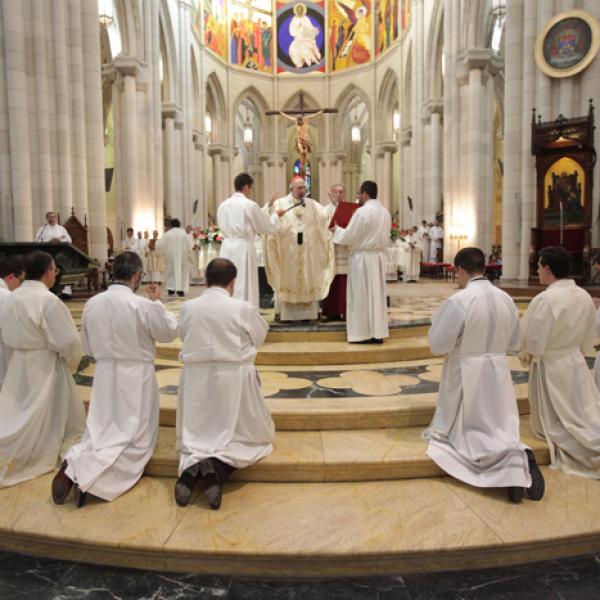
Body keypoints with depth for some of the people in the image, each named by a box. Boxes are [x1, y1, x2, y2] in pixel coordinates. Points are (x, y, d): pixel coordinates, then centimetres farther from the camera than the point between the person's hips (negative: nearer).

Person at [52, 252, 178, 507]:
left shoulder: (92, 303, -2)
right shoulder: (144, 305, -18)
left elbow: (88, 347, 9)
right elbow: (169, 332, -1)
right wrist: (158, 302, 9)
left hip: (104, 375, 5)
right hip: (136, 376, -5)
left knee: (101, 432, 17)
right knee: (133, 437, 5)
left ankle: (76, 462, -11)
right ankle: (85, 473, -16)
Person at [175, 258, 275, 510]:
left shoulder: (188, 307, -3)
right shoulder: (244, 308, -11)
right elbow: (260, 336, 5)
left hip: (196, 380, 3)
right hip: (233, 379, -3)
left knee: (199, 436, 22)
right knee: (250, 435, 13)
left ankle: (192, 466, -11)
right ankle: (217, 467, -14)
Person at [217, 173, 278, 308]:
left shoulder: (223, 205, 9)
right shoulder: (250, 205, -8)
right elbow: (267, 227, -1)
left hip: (227, 247, 6)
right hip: (243, 248, -6)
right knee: (245, 286, -1)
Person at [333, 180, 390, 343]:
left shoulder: (362, 211, -14)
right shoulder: (385, 212, 10)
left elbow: (349, 236, -12)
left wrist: (337, 229, 5)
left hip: (362, 257, -7)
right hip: (379, 257, 7)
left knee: (362, 295, -1)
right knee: (377, 294, 9)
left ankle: (364, 334, 3)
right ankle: (378, 333, 12)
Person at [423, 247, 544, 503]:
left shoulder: (458, 301, -20)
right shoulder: (506, 299, 0)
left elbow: (437, 344, -14)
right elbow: (513, 343, 10)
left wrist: (437, 320, 3)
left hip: (466, 374, -5)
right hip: (498, 372, 5)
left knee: (458, 431, 11)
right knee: (499, 428, 20)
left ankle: (510, 461, -16)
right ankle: (517, 456, -14)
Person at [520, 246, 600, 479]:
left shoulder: (545, 299, -24)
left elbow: (533, 341, -18)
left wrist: (526, 357, 1)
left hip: (550, 367, -6)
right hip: (577, 363, 6)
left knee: (554, 424, 9)